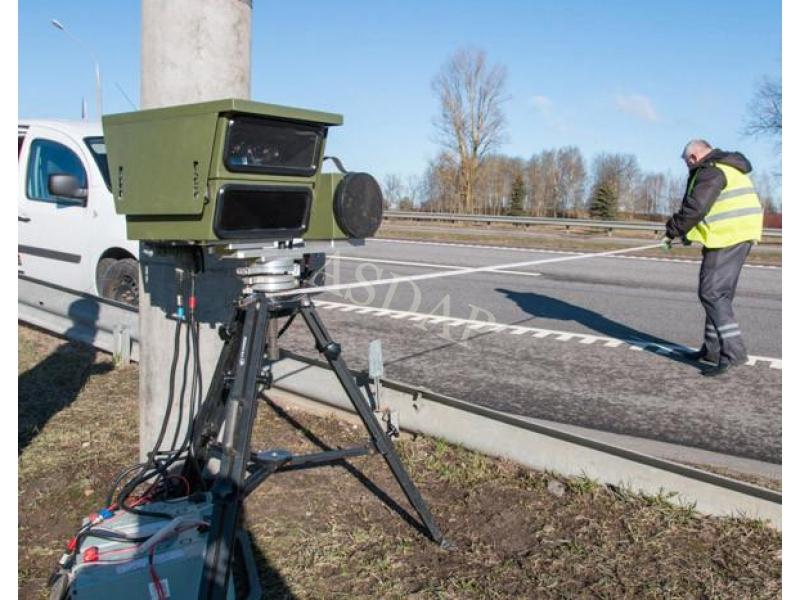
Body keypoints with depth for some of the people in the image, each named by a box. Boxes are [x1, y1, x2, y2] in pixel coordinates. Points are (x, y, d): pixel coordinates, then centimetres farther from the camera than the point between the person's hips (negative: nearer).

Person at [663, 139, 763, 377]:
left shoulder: (710, 170, -11)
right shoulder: (727, 167, 22)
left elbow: (694, 208, -20)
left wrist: (672, 231, -6)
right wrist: (687, 233, 18)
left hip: (727, 237, -10)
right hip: (739, 234, 10)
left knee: (711, 293, -11)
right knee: (719, 294, 15)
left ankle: (733, 351, -14)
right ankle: (713, 350, 21)